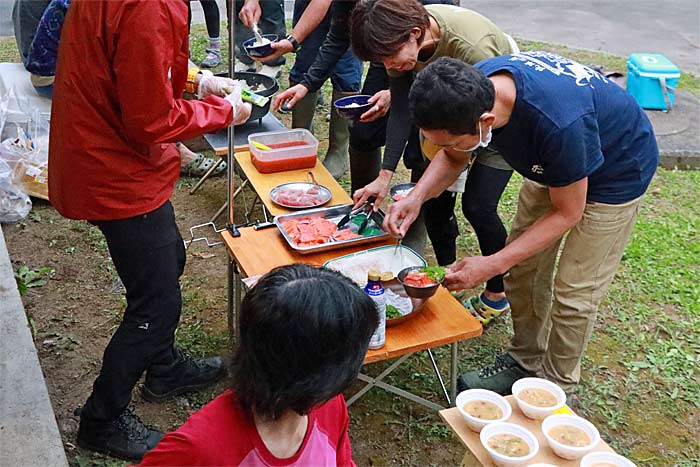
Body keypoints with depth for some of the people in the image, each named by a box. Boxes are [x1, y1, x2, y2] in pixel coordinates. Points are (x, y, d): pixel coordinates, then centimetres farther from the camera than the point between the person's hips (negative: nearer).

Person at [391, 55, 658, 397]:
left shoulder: (558, 122, -45)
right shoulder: (472, 88, -26)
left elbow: (567, 213, -27)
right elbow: (454, 158, -5)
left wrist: (492, 265, -30)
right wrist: (416, 197, -24)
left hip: (616, 172, -6)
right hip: (551, 163, 6)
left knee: (574, 291, -1)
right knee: (523, 268, 9)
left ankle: (557, 384, 21)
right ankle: (525, 360, 29)